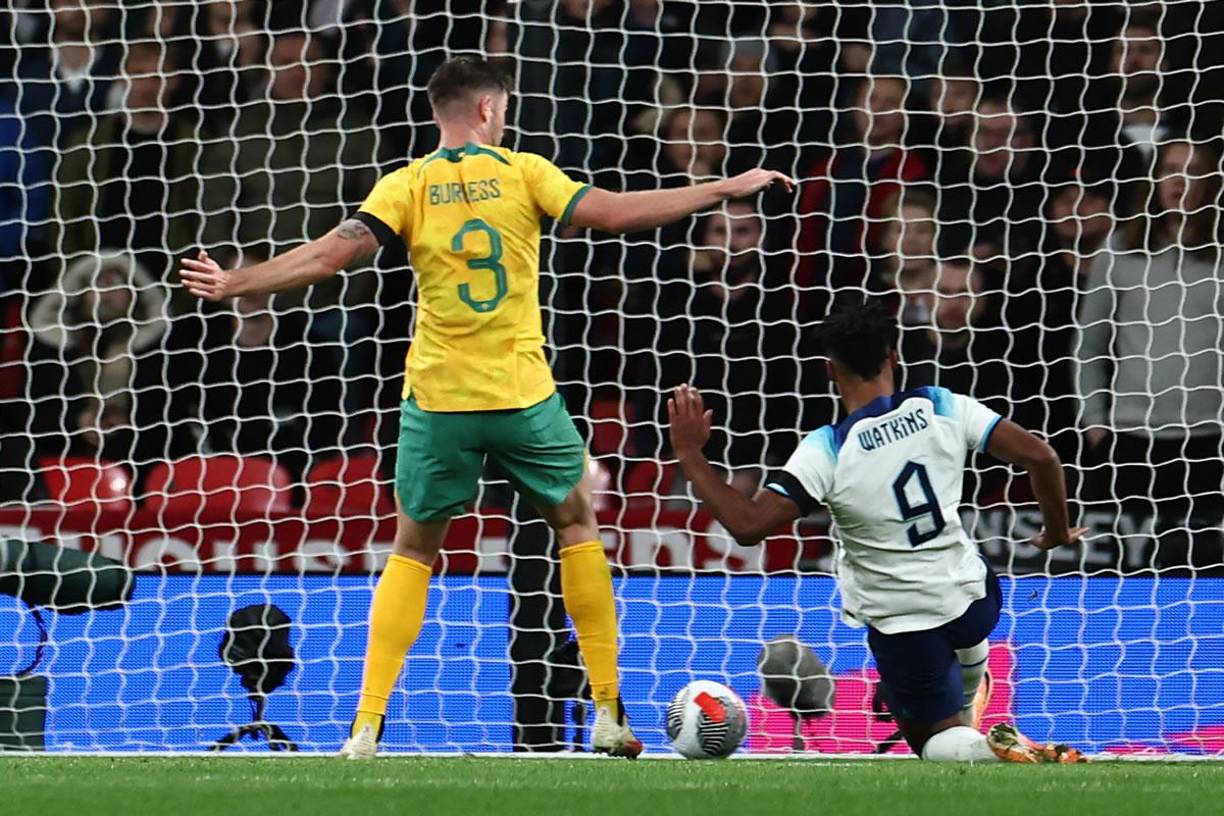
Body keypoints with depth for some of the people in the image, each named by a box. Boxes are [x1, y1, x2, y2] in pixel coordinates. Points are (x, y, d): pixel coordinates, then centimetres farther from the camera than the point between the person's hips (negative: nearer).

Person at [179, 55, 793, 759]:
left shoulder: (406, 188, -1)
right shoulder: (522, 173, -2)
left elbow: (330, 255, -8)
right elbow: (615, 213, -7)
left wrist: (230, 284, 0)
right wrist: (726, 190, 0)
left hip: (438, 399, 1)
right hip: (524, 395, -1)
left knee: (414, 548, 13)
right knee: (578, 524, 18)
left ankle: (367, 725, 2)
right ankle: (609, 714, 14)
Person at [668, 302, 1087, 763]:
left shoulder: (826, 451, -20)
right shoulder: (942, 408, -10)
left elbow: (748, 525, -27)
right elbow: (1039, 455, -10)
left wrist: (689, 453, -16)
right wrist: (1057, 531, 9)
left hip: (903, 625, -4)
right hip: (976, 600, 4)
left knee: (935, 741, 15)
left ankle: (992, 750, -15)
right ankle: (966, 720, 55)